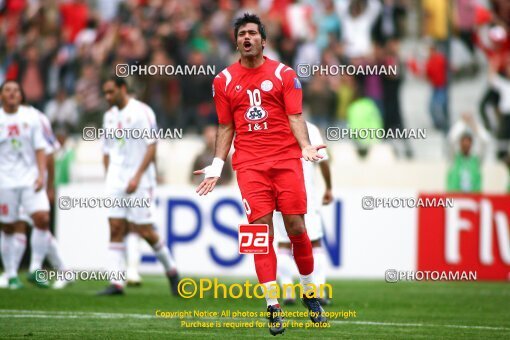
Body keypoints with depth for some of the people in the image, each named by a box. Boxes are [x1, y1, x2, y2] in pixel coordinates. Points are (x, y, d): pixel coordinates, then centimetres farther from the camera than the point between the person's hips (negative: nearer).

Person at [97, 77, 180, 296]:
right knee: (116, 229, -4)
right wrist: (109, 177, 9)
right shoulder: (109, 116, 14)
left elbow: (151, 147, -12)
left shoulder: (141, 112, -8)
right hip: (116, 181, 6)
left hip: (139, 181, -6)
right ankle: (117, 283, -6)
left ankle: (171, 270, 16)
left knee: (143, 229, -5)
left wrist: (137, 176, -18)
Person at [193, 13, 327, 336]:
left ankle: (310, 294, 16)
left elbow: (295, 116, 1)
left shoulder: (284, 74, 6)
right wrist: (217, 164, 5)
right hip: (249, 163, 1)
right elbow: (226, 127, 15)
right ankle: (273, 306, -6)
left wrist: (305, 146, -16)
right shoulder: (224, 80, 11)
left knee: (296, 227, -4)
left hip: (286, 158, -1)